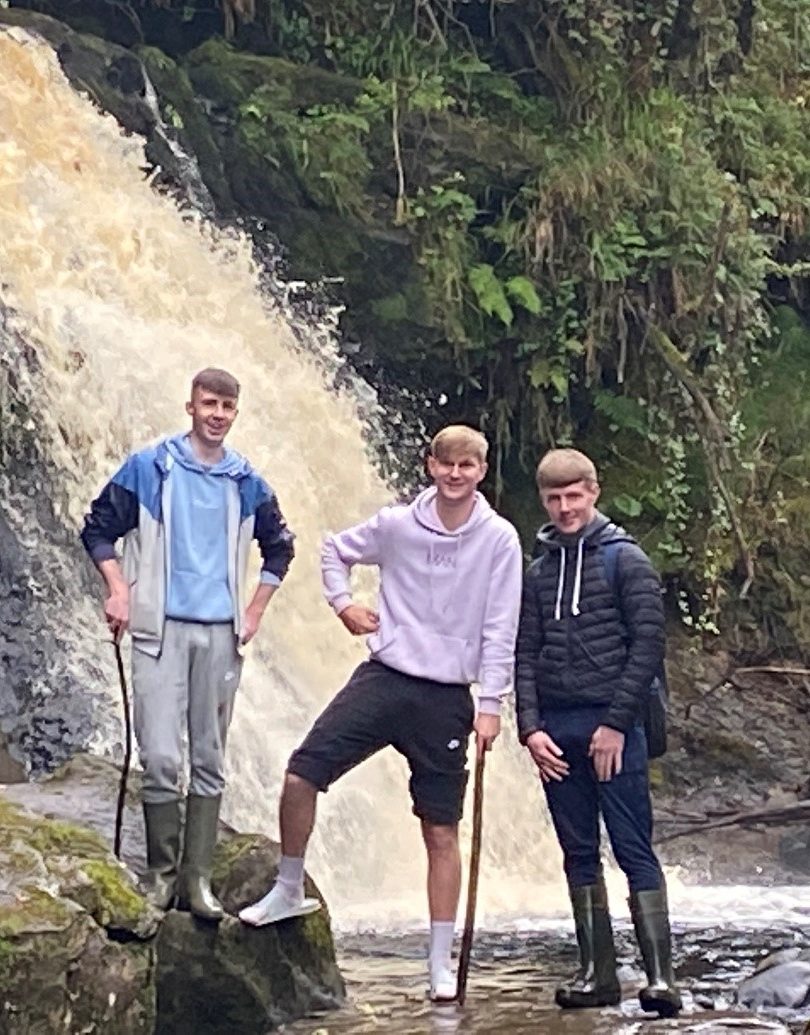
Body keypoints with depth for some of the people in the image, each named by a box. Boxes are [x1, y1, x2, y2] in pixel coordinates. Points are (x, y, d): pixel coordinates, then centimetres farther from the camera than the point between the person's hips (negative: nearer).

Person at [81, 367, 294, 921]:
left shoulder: (247, 483, 9)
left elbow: (280, 548, 22)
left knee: (210, 761, 4)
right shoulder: (148, 468, 1)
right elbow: (98, 528, 5)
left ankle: (197, 878, 10)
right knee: (161, 759, -8)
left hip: (221, 633, 3)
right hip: (162, 629, -3)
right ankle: (160, 873, 5)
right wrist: (118, 591, -6)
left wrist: (254, 612, 13)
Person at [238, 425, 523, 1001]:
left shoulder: (499, 539, -5)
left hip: (446, 698, -2)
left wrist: (491, 705, -8)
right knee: (301, 775, -8)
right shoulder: (396, 524, 0)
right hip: (384, 678, 2)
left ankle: (441, 962, 10)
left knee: (442, 832, 3)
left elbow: (500, 629, -5)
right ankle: (289, 892, 14)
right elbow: (337, 551, 19)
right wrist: (343, 603, 4)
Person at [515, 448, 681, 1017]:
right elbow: (526, 655, 10)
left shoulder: (626, 560, -1)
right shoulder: (539, 571, 13)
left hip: (613, 726, -5)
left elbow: (648, 645, -8)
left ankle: (660, 976, -7)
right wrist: (530, 727, -2)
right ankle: (598, 972, 13)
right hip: (556, 730, 5)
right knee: (579, 855, 7)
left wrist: (617, 723, -13)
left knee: (635, 851, -6)